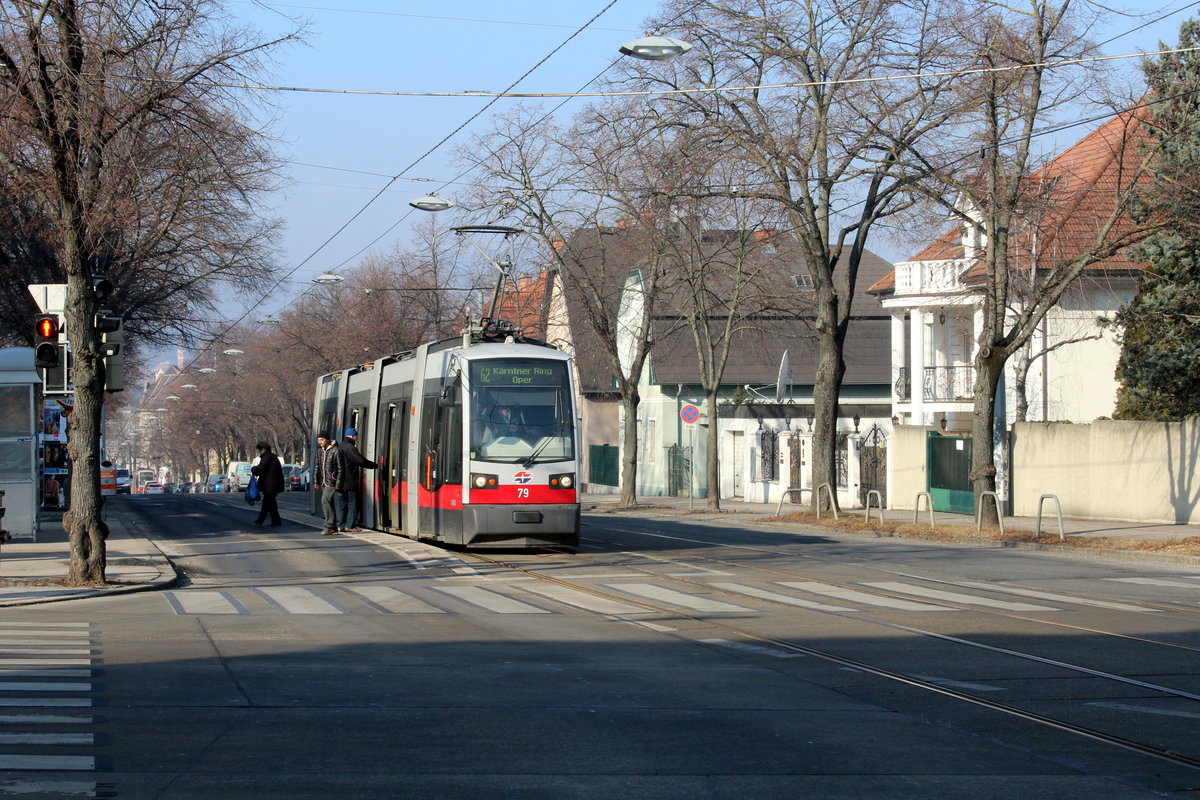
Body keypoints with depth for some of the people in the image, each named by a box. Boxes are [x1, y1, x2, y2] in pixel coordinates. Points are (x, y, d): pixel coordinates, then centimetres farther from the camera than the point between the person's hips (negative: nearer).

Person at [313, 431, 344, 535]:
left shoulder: (336, 451, -12)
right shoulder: (320, 451, 11)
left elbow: (341, 469, -12)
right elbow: (316, 467, 17)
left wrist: (338, 484, -14)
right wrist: (316, 481, 10)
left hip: (332, 482, -8)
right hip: (323, 482, 8)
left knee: (325, 501, -19)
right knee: (327, 503, 10)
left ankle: (329, 526, -17)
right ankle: (333, 526, 19)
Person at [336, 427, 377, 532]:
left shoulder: (339, 446, 12)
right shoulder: (350, 448, -16)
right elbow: (361, 461, -21)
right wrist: (375, 465, -12)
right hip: (350, 481, -8)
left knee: (342, 503, 12)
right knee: (353, 503, -2)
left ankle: (341, 525, 11)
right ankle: (349, 525, -5)